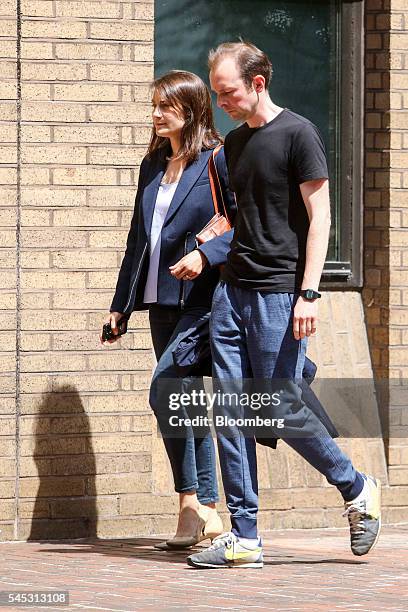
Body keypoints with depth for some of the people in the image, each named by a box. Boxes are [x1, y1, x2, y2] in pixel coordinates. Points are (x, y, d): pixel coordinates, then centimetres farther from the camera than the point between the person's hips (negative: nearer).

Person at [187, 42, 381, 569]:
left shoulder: (296, 133, -6)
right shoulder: (234, 143, 16)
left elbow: (318, 216, -10)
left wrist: (308, 292, -16)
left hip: (278, 293, -7)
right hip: (232, 289, 7)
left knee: (282, 409, -7)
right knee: (232, 413, 1)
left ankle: (357, 490, 15)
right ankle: (244, 539, 3)